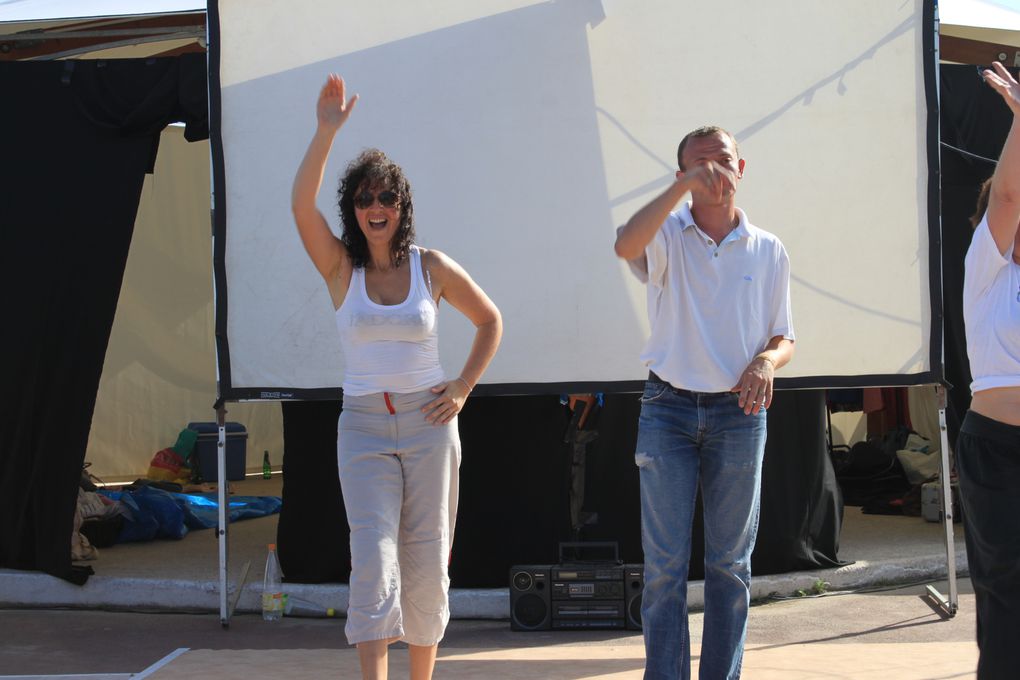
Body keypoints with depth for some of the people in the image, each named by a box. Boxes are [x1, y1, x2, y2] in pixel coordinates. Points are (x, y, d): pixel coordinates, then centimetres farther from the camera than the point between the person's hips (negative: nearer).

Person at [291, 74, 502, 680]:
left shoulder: (432, 267, 3)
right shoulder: (340, 267, 2)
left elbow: (491, 321, 13)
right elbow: (302, 204, -15)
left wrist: (462, 390, 3)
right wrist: (327, 130, -21)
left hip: (428, 425, 1)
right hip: (364, 428, 0)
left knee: (426, 562, 5)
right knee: (373, 558, -12)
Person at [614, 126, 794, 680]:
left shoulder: (769, 251, 8)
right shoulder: (667, 235, 1)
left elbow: (783, 338, 12)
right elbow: (626, 245, -24)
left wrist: (767, 362, -10)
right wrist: (683, 186, -26)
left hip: (738, 412, 2)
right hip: (668, 409, -2)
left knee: (730, 562, 7)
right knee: (664, 562, -1)